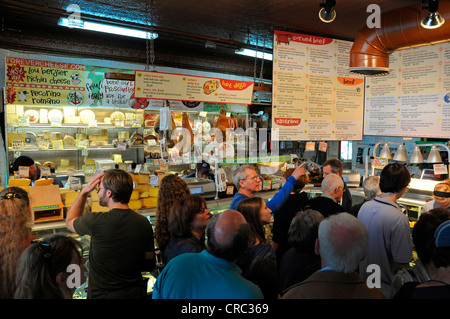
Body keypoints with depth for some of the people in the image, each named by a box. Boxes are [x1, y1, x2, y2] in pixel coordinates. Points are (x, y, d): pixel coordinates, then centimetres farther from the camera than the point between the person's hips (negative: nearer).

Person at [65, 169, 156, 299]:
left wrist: (84, 191, 3)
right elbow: (150, 265, -1)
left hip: (101, 295, -2)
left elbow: (70, 221, 3)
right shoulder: (144, 223, -11)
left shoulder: (95, 221, -21)